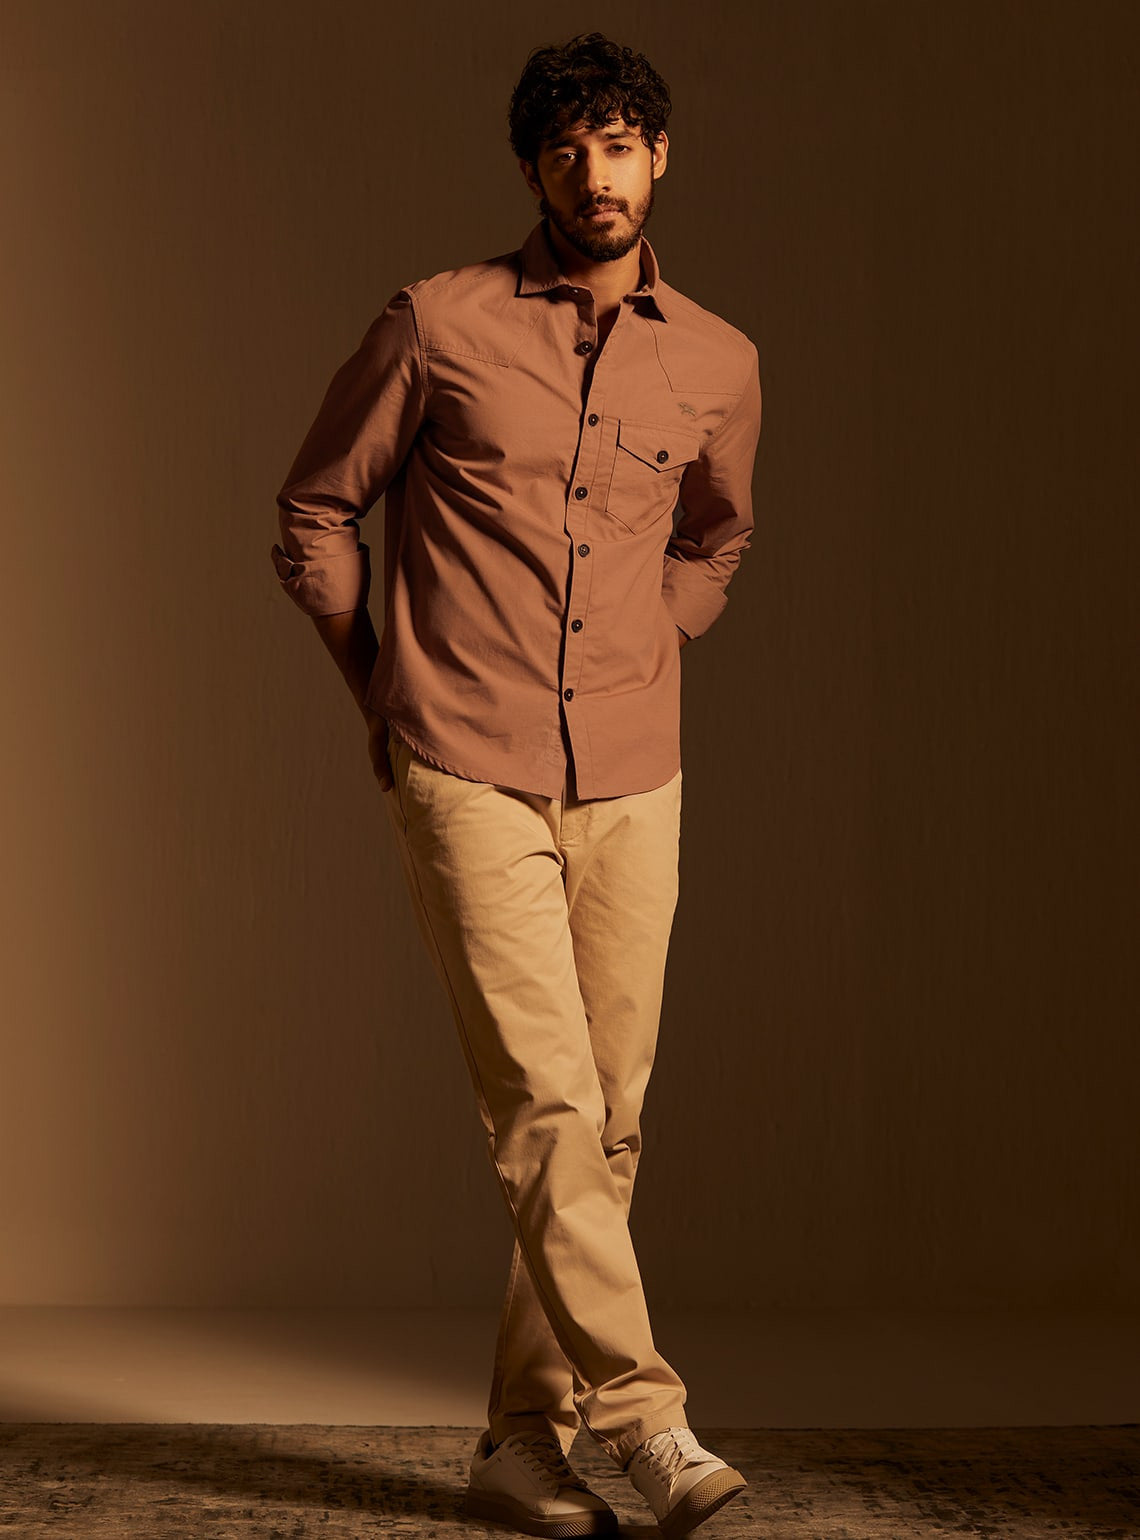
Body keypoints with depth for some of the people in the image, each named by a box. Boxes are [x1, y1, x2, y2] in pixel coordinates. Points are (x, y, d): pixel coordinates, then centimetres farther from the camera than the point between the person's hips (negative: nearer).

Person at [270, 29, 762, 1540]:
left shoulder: (718, 363, 7)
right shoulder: (437, 326, -2)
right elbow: (315, 514, 8)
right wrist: (388, 691, 8)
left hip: (632, 790, 4)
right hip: (466, 780, -4)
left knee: (608, 1127, 4)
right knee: (547, 1105, -13)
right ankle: (640, 1414, -8)